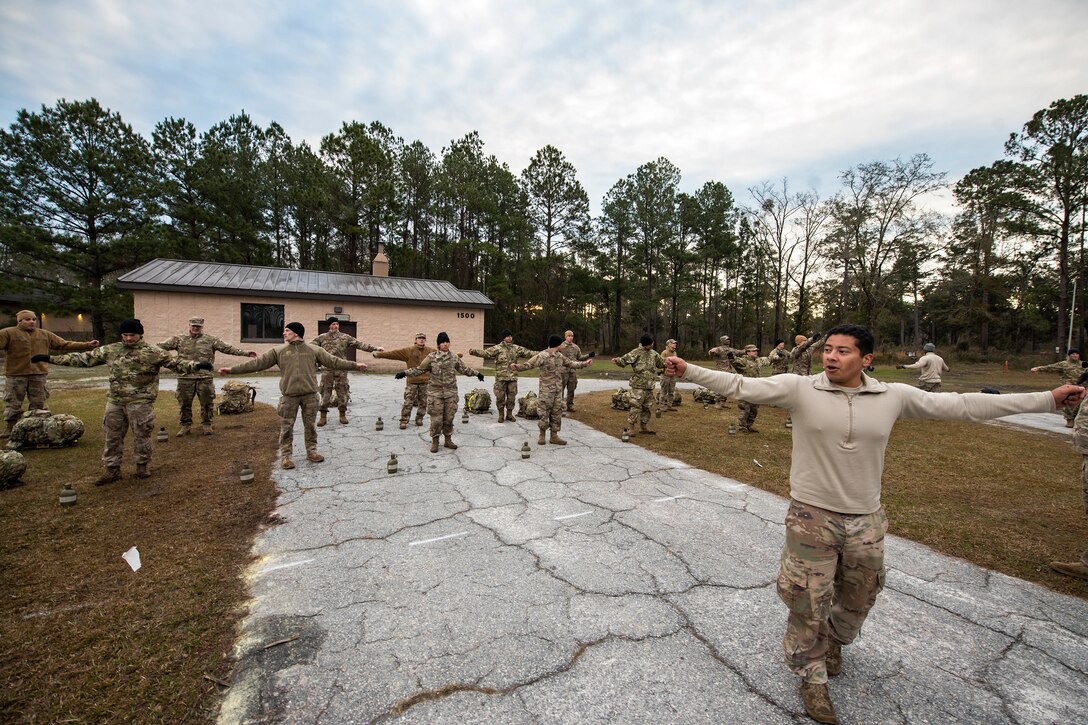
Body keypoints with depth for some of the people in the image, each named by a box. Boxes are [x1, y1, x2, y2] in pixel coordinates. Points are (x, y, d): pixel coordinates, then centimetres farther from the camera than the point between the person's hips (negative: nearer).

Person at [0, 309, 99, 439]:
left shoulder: (45, 335, 12)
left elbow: (65, 344, 14)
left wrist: (87, 345, 7)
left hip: (39, 374, 3)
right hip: (16, 375, -3)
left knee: (38, 403, 11)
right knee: (13, 403, 5)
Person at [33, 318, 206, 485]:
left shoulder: (153, 352, -8)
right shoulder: (110, 350, 7)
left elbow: (176, 363, -16)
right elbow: (84, 358, 14)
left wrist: (196, 365, -34)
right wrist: (51, 358, 11)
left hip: (140, 402, -5)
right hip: (114, 402, 5)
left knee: (141, 435, 6)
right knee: (112, 436, 11)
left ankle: (143, 466, 22)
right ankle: (112, 470, 22)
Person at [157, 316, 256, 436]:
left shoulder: (211, 340, 4)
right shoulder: (179, 339, 9)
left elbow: (228, 348, -2)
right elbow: (162, 346, 7)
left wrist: (245, 353, -13)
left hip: (205, 378, -1)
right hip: (185, 378, 1)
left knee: (207, 403, 5)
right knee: (185, 404, 10)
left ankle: (206, 425, 19)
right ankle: (186, 425, 24)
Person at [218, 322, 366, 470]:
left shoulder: (314, 350, 4)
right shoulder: (278, 351, 5)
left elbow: (334, 361, 3)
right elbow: (258, 362, 3)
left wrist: (355, 365, -2)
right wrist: (232, 370, -3)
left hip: (310, 395, 0)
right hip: (289, 396, 0)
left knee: (310, 426, 9)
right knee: (287, 427, 5)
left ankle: (311, 451, 23)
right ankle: (285, 456, 16)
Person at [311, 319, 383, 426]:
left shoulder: (345, 337, 7)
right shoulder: (322, 338, 7)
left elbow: (360, 344, 3)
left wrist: (375, 348, -4)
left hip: (341, 370, 1)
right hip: (327, 370, 0)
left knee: (342, 392, 5)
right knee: (325, 392, 2)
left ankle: (343, 415, 17)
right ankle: (323, 416, 12)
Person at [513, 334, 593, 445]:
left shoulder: (560, 356, 9)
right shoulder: (542, 356, -15)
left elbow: (571, 363, 23)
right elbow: (529, 364, -21)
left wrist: (584, 364, 27)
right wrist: (517, 366, -38)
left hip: (558, 390, 7)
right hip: (546, 390, -7)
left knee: (557, 412, 10)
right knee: (544, 412, 0)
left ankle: (554, 436, 19)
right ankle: (542, 435, 18)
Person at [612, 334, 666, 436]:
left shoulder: (654, 353, 13)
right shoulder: (637, 352, -9)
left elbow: (662, 362, 28)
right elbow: (625, 360, -18)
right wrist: (617, 360, -38)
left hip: (650, 386, 7)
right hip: (638, 386, -7)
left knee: (646, 407, 14)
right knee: (636, 406, -10)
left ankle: (643, 427, 26)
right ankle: (630, 427, -1)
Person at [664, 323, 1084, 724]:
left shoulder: (893, 396, -4)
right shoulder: (799, 388, -14)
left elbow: (961, 405, 3)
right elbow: (741, 386, -21)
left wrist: (1049, 399, 5)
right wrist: (688, 371, -31)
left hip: (865, 521, 4)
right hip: (812, 517, -3)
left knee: (858, 600, 25)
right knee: (808, 604, 9)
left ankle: (834, 641, 57)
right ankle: (812, 677, 35)